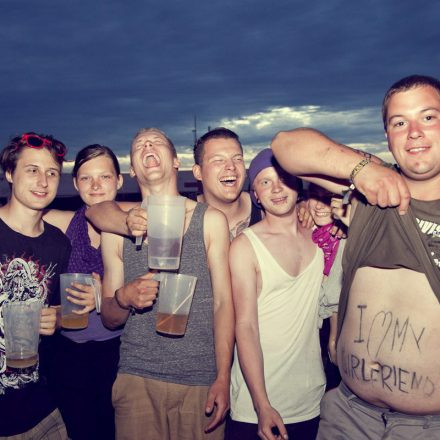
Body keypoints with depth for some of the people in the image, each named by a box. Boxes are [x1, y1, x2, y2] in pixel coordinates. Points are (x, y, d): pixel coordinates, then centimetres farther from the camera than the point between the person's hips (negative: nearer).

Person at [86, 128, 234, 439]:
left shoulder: (210, 220, 0)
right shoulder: (116, 227, 3)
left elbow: (223, 302, -2)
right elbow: (109, 319, 8)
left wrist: (223, 379, -8)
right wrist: (124, 298, -14)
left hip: (202, 380, -1)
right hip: (137, 379, 1)